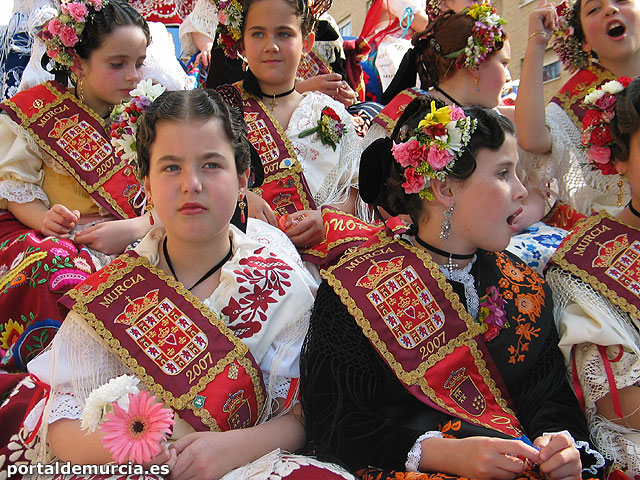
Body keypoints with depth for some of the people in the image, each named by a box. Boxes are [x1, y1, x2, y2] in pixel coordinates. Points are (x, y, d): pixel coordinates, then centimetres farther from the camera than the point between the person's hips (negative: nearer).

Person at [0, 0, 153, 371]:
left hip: (132, 242, 1)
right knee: (57, 274, -36)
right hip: (54, 237, -1)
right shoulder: (38, 112, 3)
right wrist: (43, 218, -18)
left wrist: (132, 229, -18)